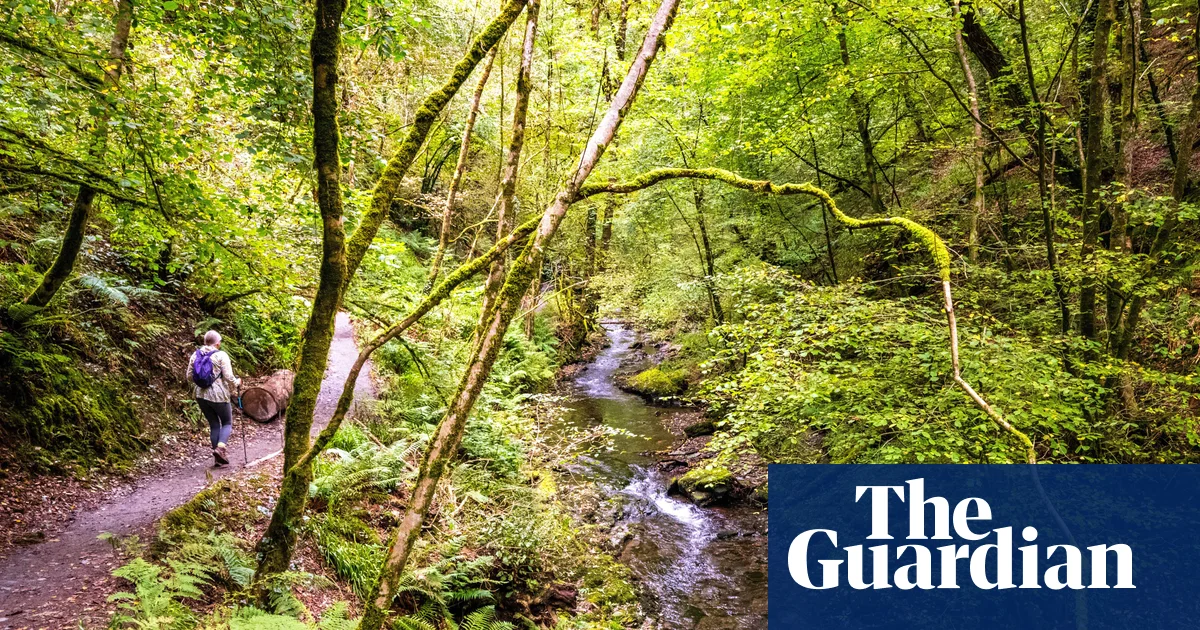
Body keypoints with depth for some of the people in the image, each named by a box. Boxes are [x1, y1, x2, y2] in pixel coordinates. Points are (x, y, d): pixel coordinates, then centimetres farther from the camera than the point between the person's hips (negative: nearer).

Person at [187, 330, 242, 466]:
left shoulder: (195, 355, 5)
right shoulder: (221, 355, -10)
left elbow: (189, 377, 8)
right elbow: (228, 377, -13)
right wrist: (237, 383, 6)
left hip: (200, 395, 5)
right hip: (218, 395, -5)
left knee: (214, 424, 15)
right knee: (227, 423, 12)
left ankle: (219, 458, 15)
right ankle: (220, 447, -13)